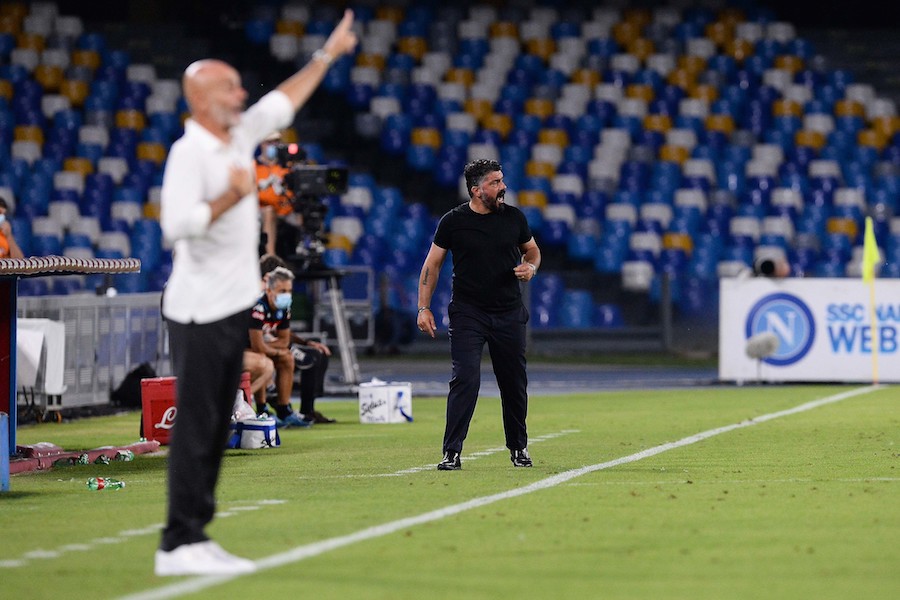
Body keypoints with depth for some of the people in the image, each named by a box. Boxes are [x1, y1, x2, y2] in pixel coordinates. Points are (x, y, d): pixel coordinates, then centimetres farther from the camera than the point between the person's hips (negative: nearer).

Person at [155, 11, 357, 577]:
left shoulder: (241, 136, 12)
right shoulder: (189, 152, -14)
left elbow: (284, 101, 26)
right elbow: (177, 223, -26)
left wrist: (328, 53, 29)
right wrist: (233, 196, -23)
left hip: (234, 307, 9)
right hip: (199, 312, -9)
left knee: (216, 427, 8)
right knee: (196, 428, -9)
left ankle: (197, 538, 11)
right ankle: (180, 544, -8)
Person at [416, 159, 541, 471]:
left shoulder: (514, 217, 3)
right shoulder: (453, 221, -4)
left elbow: (532, 250, 19)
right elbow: (432, 264, 2)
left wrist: (530, 267, -5)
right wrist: (424, 308, -4)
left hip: (509, 313, 3)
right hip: (468, 314, -3)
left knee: (514, 383, 8)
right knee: (465, 379, -14)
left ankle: (518, 448, 25)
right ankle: (452, 453, -11)